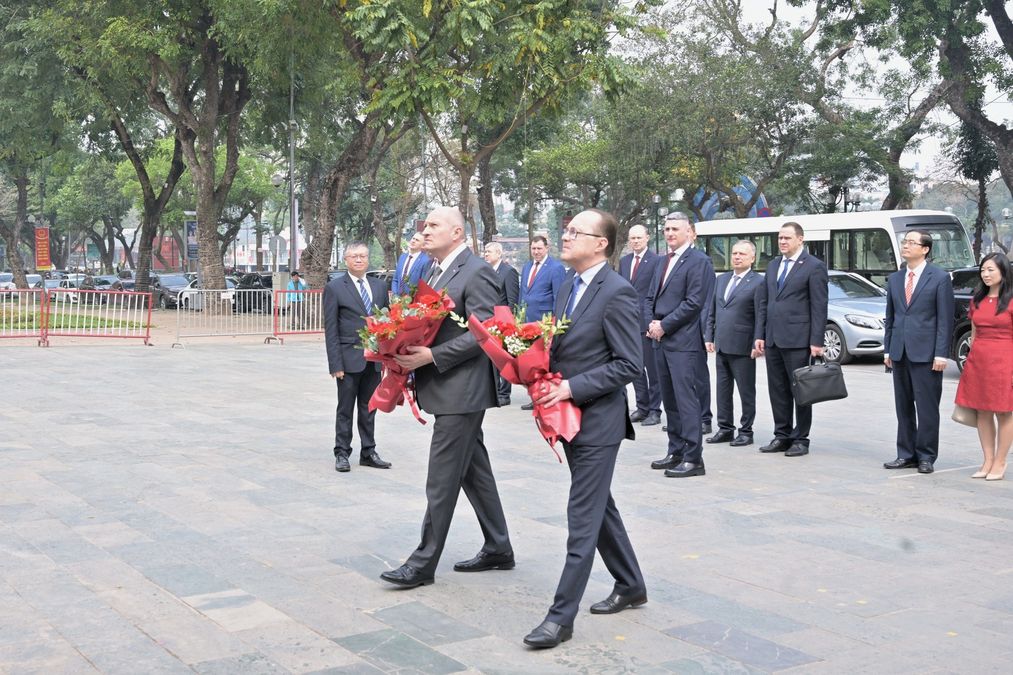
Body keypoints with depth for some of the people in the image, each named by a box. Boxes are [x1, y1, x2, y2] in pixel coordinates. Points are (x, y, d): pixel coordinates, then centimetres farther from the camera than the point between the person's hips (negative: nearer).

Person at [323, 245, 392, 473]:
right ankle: (342, 454, 14)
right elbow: (330, 329, -6)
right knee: (345, 409, 5)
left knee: (369, 409, 12)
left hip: (374, 359, 4)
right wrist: (335, 364, -12)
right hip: (349, 359, -4)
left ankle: (368, 452, 20)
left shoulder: (379, 286, 10)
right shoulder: (334, 288, -3)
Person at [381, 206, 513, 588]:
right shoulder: (435, 271, 15)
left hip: (461, 390, -9)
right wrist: (410, 351, 1)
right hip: (444, 388, 9)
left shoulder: (477, 273, -13)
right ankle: (498, 549, 26)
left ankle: (424, 563, 4)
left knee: (442, 479, -3)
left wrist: (431, 356, -23)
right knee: (474, 471, 16)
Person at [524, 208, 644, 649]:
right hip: (570, 417, 9)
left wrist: (572, 388, -21)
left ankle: (561, 616, 0)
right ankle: (630, 586, 34)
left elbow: (628, 364, -18)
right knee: (598, 507, 19)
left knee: (583, 517, -5)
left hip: (598, 421, -9)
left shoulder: (617, 293, -15)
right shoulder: (568, 289, 11)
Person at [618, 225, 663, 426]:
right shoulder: (624, 261, 13)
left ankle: (654, 410, 7)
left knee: (652, 368, 0)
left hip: (647, 321, -7)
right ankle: (642, 407, 22)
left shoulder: (656, 260, -7)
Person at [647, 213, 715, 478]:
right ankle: (676, 452, 20)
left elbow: (694, 303, -15)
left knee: (686, 399, -8)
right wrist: (652, 323, 2)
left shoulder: (699, 261, -8)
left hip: (684, 342, -8)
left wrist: (663, 326, -13)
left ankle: (693, 459, -4)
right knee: (670, 400, 12)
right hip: (662, 340, 8)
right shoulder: (664, 262, 18)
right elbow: (652, 297, 21)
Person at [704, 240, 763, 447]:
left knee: (746, 391, 4)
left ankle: (746, 431, 12)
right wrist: (709, 337, 10)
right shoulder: (722, 280, 14)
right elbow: (712, 312, 17)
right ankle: (725, 429, 21)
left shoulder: (758, 283, -7)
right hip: (721, 346, 7)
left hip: (742, 348, -6)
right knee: (723, 391, 12)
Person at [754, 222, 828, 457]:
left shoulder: (814, 267, -5)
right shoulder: (773, 265, 16)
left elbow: (819, 306, -9)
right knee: (777, 390, 10)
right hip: (772, 339, 6)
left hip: (797, 340, -6)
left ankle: (800, 440, 9)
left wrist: (816, 341, -14)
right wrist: (760, 335, 10)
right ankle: (782, 436, 19)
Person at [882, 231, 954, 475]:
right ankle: (906, 454, 17)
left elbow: (945, 319, -6)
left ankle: (926, 456, 7)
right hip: (900, 352, 5)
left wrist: (941, 353, -12)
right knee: (903, 406, 10)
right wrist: (887, 349, 11)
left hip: (925, 353, -5)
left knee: (927, 407, -1)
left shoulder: (940, 278, -3)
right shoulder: (894, 279, 13)